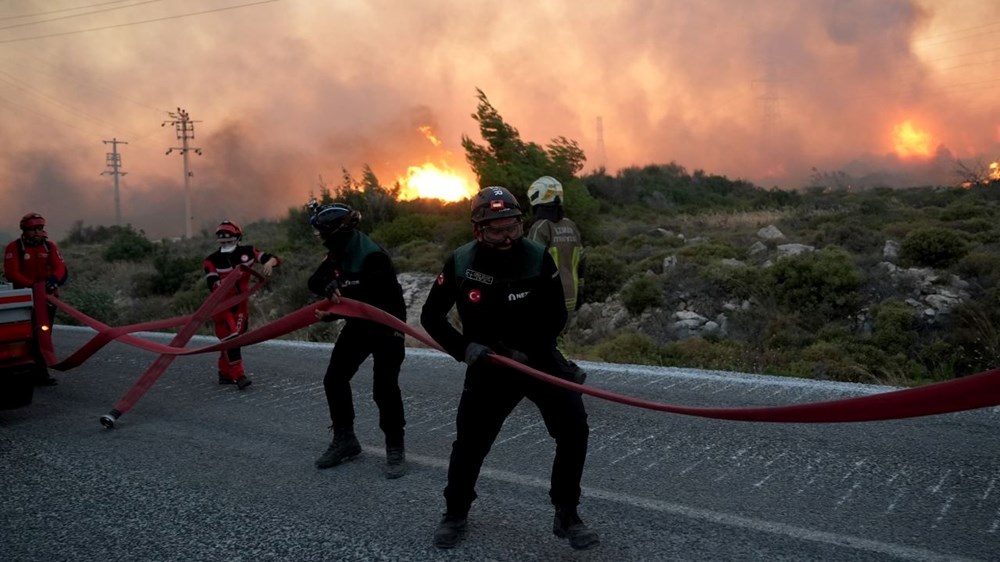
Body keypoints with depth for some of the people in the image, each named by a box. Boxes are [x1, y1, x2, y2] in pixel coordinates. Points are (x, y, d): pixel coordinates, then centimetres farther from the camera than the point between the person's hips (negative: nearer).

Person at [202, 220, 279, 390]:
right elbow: (213, 285, -24)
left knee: (236, 338, 11)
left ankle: (225, 373, 26)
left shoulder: (247, 251, -7)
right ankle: (239, 376, -12)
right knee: (230, 339, -15)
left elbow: (273, 258, -7)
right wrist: (231, 277, -40)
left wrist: (269, 262, -31)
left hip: (241, 304, 4)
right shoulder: (212, 261, -13)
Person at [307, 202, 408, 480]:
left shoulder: (372, 257, -26)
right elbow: (314, 281, -4)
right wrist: (328, 285, -26)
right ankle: (344, 440, 20)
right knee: (334, 379, 6)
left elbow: (371, 302, -28)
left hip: (386, 325, -8)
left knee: (384, 388, -12)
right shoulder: (339, 254, 0)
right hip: (358, 324, 8)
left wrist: (332, 315, -27)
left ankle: (395, 448, 5)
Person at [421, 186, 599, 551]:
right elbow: (431, 315, -4)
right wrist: (463, 348, -18)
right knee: (470, 440, 1)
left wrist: (529, 352, -19)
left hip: (538, 360, 0)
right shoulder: (461, 263, -12)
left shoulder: (538, 258, -15)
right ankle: (455, 515, 27)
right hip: (488, 366, 0)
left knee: (574, 431, -9)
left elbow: (556, 316, -8)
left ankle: (566, 516, 10)